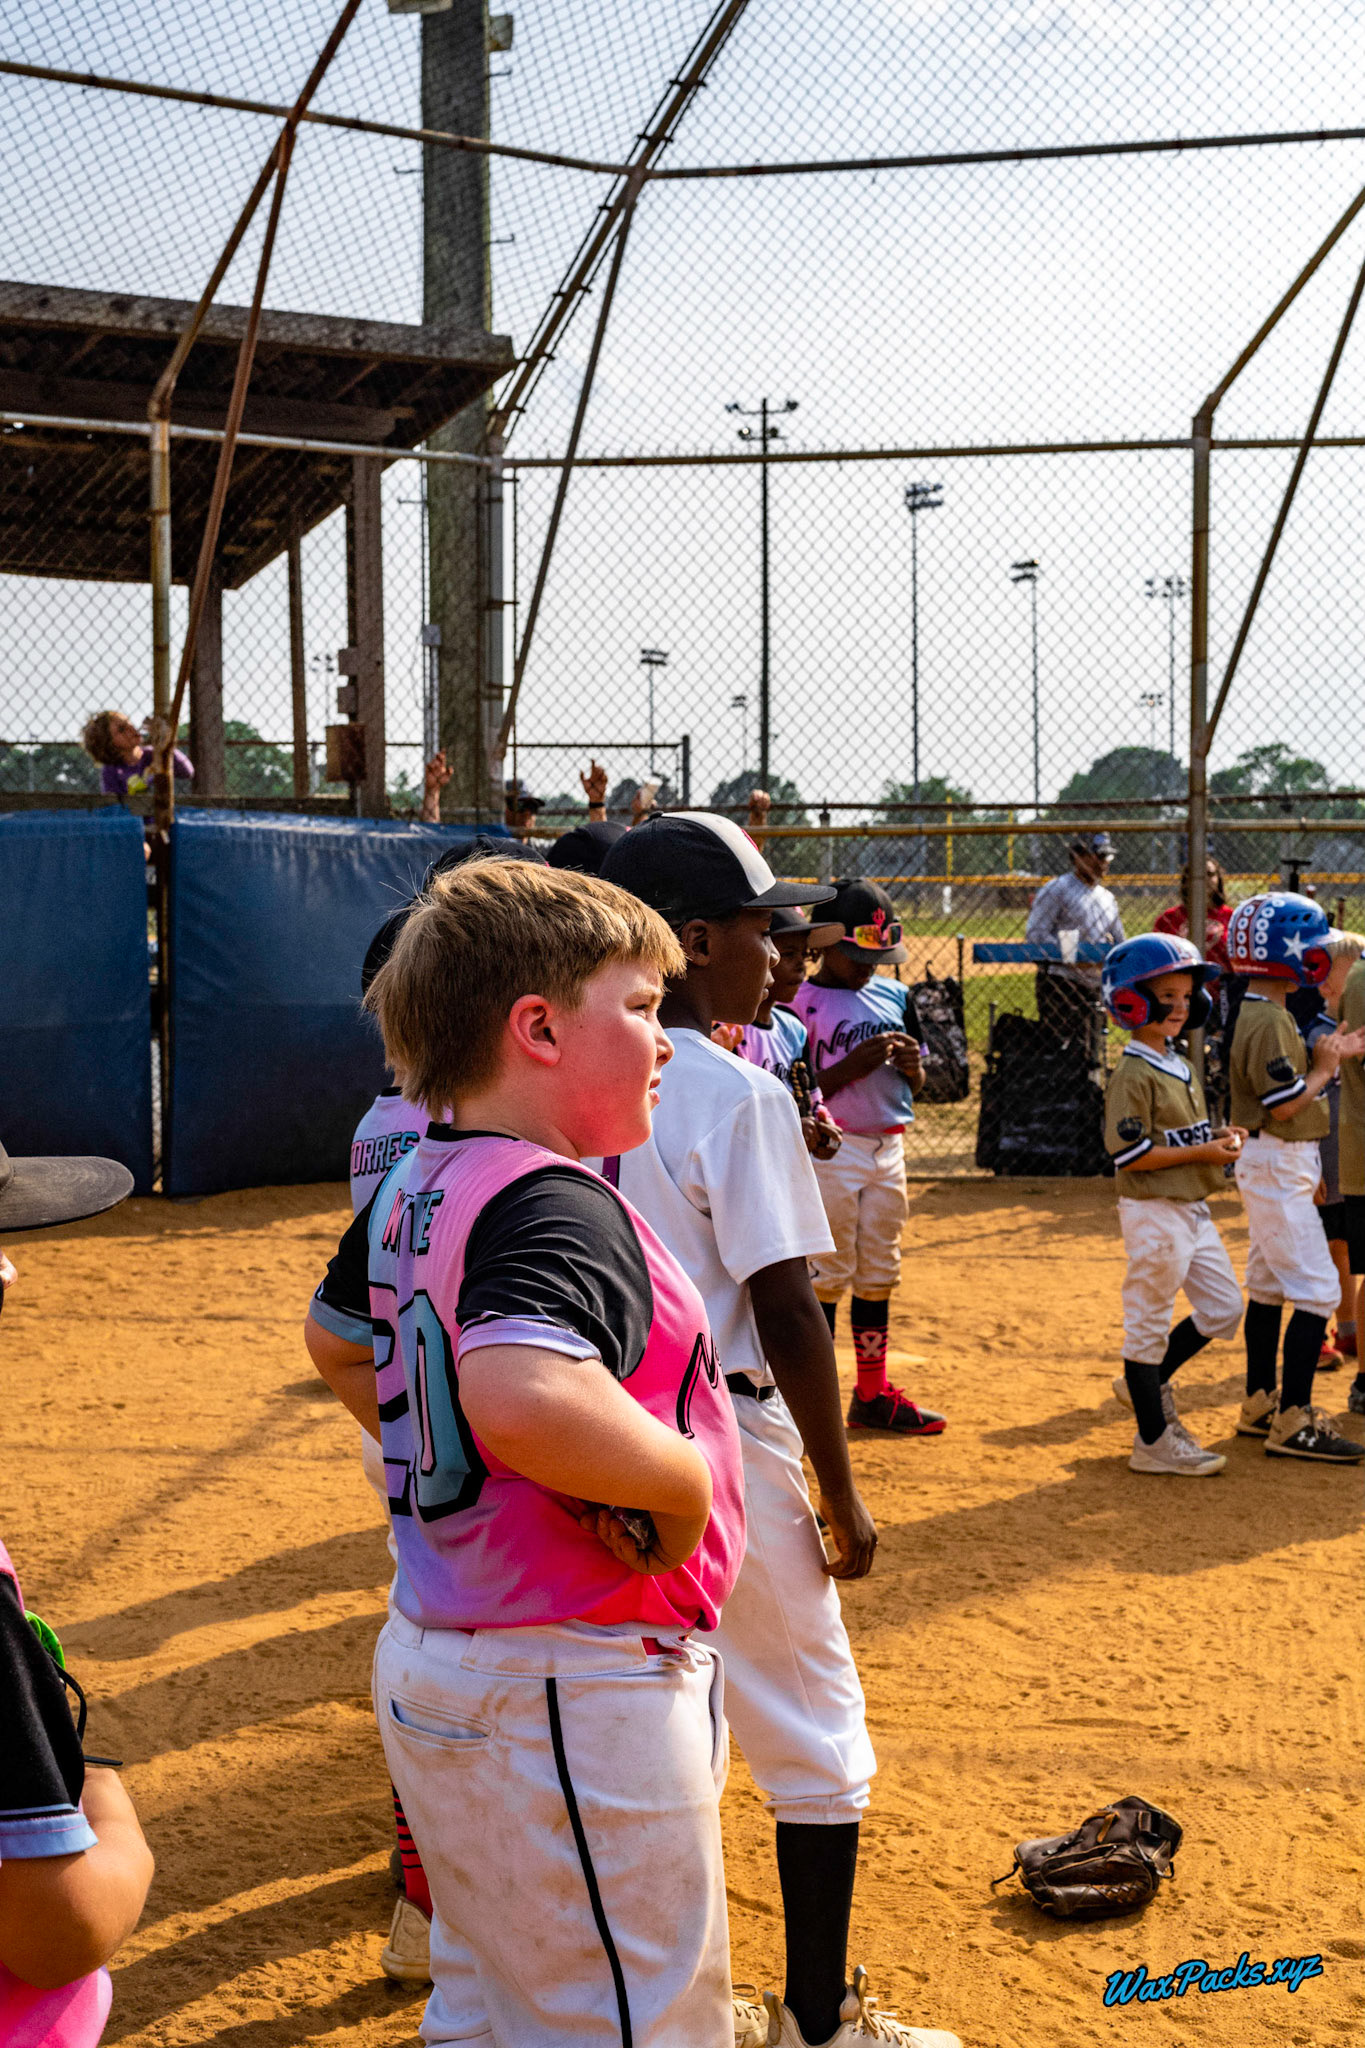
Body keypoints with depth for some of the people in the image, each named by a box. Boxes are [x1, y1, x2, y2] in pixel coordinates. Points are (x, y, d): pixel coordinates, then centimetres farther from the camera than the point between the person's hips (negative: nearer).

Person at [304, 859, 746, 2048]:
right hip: (570, 1695, -9)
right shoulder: (556, 1204, -24)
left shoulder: (416, 1185, 5)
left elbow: (336, 1337, 24)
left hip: (433, 1667, 9)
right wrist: (685, 1478, -27)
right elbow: (521, 1397, -43)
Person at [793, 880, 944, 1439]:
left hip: (888, 1151, 6)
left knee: (879, 1275, 12)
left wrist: (912, 1066, -6)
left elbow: (915, 1084, 17)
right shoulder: (802, 1001, -10)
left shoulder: (895, 995, 9)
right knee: (826, 1274, -2)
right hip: (830, 1152, -6)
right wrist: (854, 1065, -22)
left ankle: (872, 1394, 22)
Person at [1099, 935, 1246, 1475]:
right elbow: (1129, 1152, -22)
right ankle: (1153, 1440, 9)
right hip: (1153, 1212, -9)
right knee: (1149, 1319, 0)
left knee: (1223, 1309, 14)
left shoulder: (1180, 1065, 12)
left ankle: (1148, 1382, 29)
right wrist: (1202, 1152, -21)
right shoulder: (1132, 1074, -17)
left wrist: (1221, 1137, 2)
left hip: (1192, 1207, 9)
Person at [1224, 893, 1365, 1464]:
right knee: (1317, 1290, -10)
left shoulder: (1264, 1015, 12)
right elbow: (1285, 1104, -23)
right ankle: (1293, 1422, -9)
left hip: (1272, 1165, 11)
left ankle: (1260, 1406, 24)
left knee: (1269, 1288, 15)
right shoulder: (1268, 1022, -20)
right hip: (1277, 1166, -11)